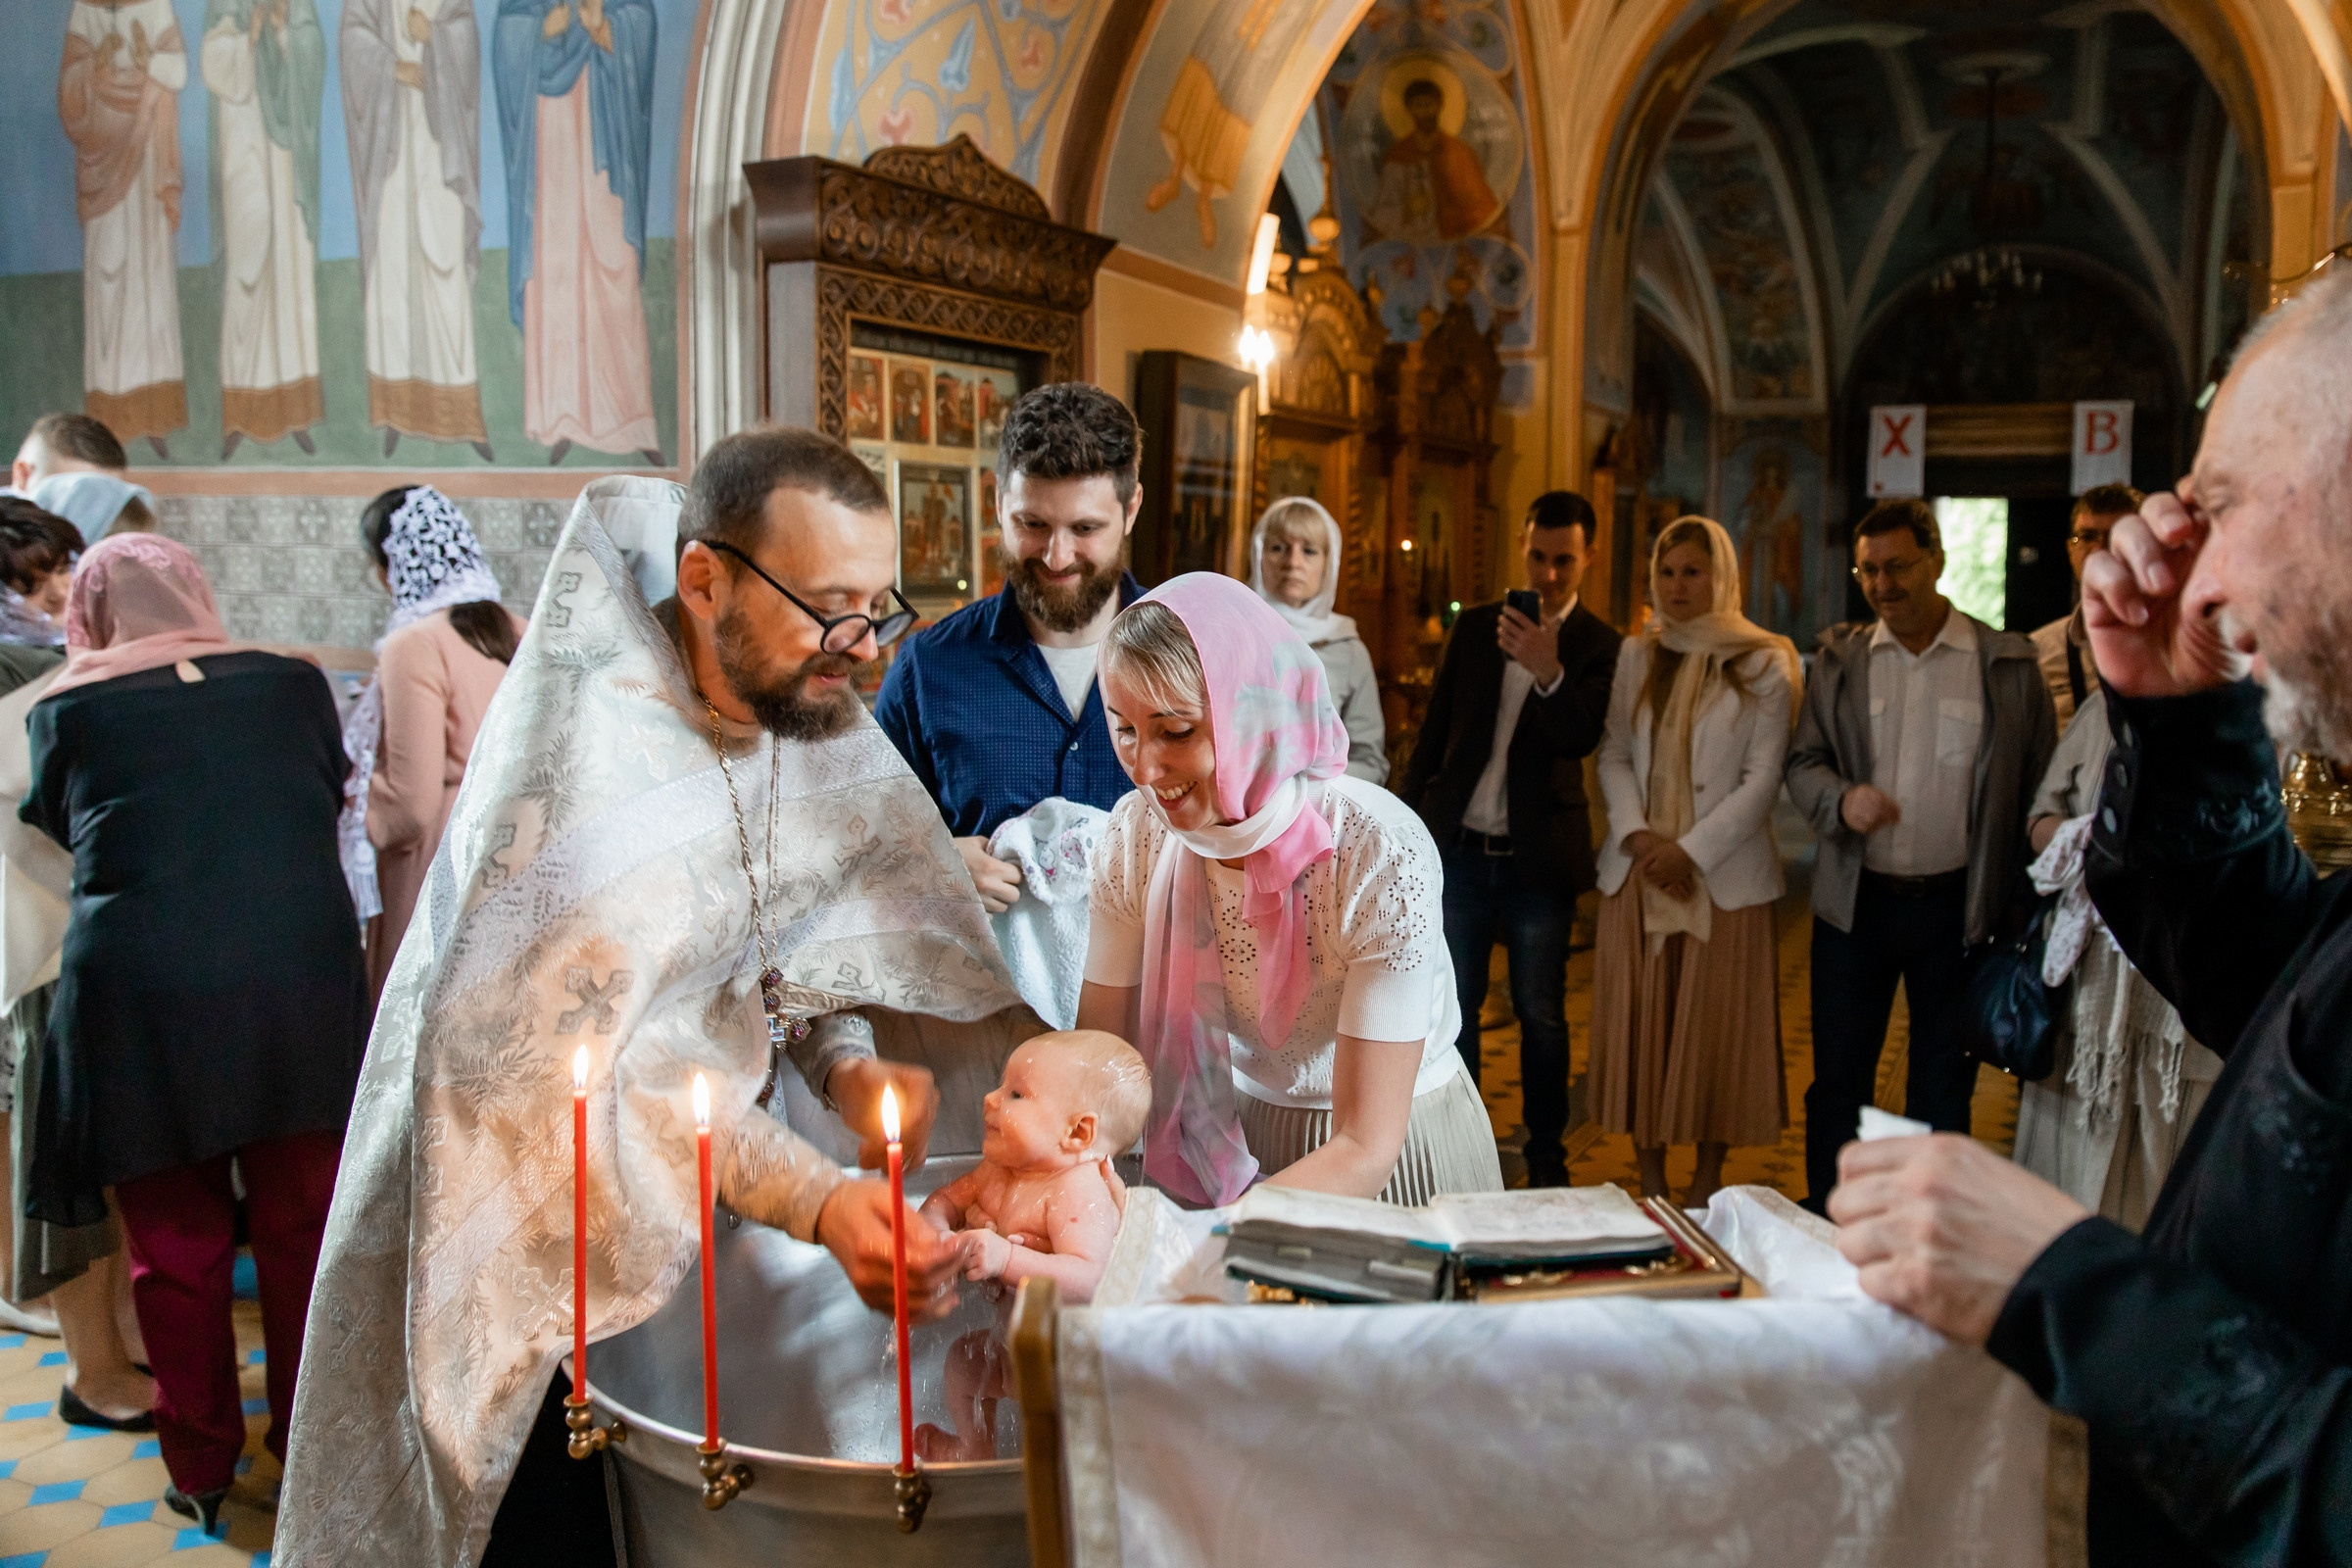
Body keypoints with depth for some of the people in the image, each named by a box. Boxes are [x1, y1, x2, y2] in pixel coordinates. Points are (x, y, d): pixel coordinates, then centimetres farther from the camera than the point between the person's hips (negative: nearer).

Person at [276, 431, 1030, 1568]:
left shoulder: (813, 718, -4)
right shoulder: (587, 740, -26)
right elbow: (576, 1062, -30)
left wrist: (849, 1067, -16)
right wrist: (814, 1202, -37)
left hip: (711, 1211, 6)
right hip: (548, 1247, -6)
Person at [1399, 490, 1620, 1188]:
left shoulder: (1600, 646, 0)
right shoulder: (1475, 627, 9)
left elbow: (1581, 737, -14)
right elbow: (1432, 733, 13)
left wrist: (1549, 671, -30)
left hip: (1539, 856, -2)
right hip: (1460, 848, 3)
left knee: (1540, 1014, 4)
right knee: (1452, 1008, 6)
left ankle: (1546, 1162, 16)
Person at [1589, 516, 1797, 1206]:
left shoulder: (1763, 664, 0)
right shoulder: (1635, 657, 11)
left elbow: (1762, 778, -5)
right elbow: (1614, 755, 9)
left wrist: (1691, 851, -12)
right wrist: (1635, 834, -7)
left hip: (1723, 873, -3)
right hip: (1638, 869, 3)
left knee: (1714, 1030, 1)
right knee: (1639, 1027, 4)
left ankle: (1707, 1187, 14)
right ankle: (1650, 1186, 15)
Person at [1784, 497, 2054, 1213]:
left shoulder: (2009, 664, -1)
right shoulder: (1838, 659, 5)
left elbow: (2041, 790, -1)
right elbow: (1803, 762, 6)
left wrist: (2026, 910, -6)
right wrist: (1841, 799, -17)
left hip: (1958, 906, -1)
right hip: (1855, 903, 2)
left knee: (1943, 1088, 10)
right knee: (1838, 1081, 8)